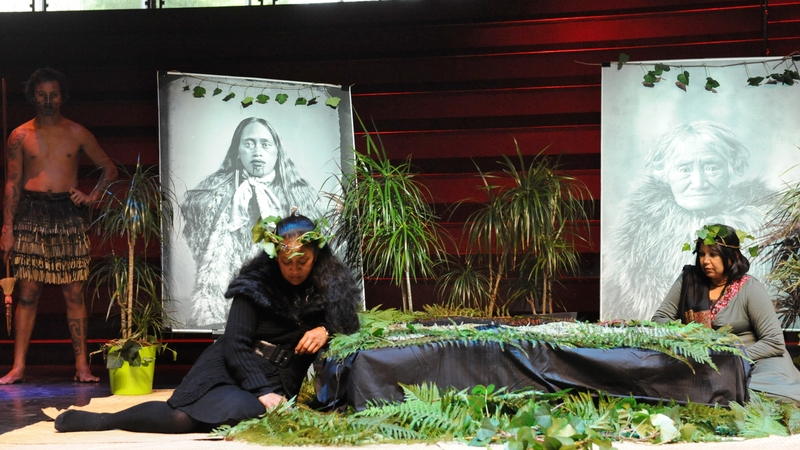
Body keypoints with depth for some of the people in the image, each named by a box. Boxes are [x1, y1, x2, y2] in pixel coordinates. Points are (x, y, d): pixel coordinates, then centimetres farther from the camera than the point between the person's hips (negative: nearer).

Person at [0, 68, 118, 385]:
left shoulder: (77, 133, 9)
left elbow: (109, 169, 16)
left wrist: (93, 196, 0)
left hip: (68, 216, 0)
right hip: (31, 216, 0)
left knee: (74, 294, -1)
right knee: (28, 293, -3)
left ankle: (82, 365, 2)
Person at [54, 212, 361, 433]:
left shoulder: (332, 284, 0)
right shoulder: (256, 283, -8)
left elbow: (351, 326, 5)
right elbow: (236, 345, -12)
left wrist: (326, 329, -18)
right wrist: (263, 392, -23)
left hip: (285, 384, 2)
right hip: (238, 369, -1)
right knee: (184, 417, -26)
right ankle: (99, 421, -7)